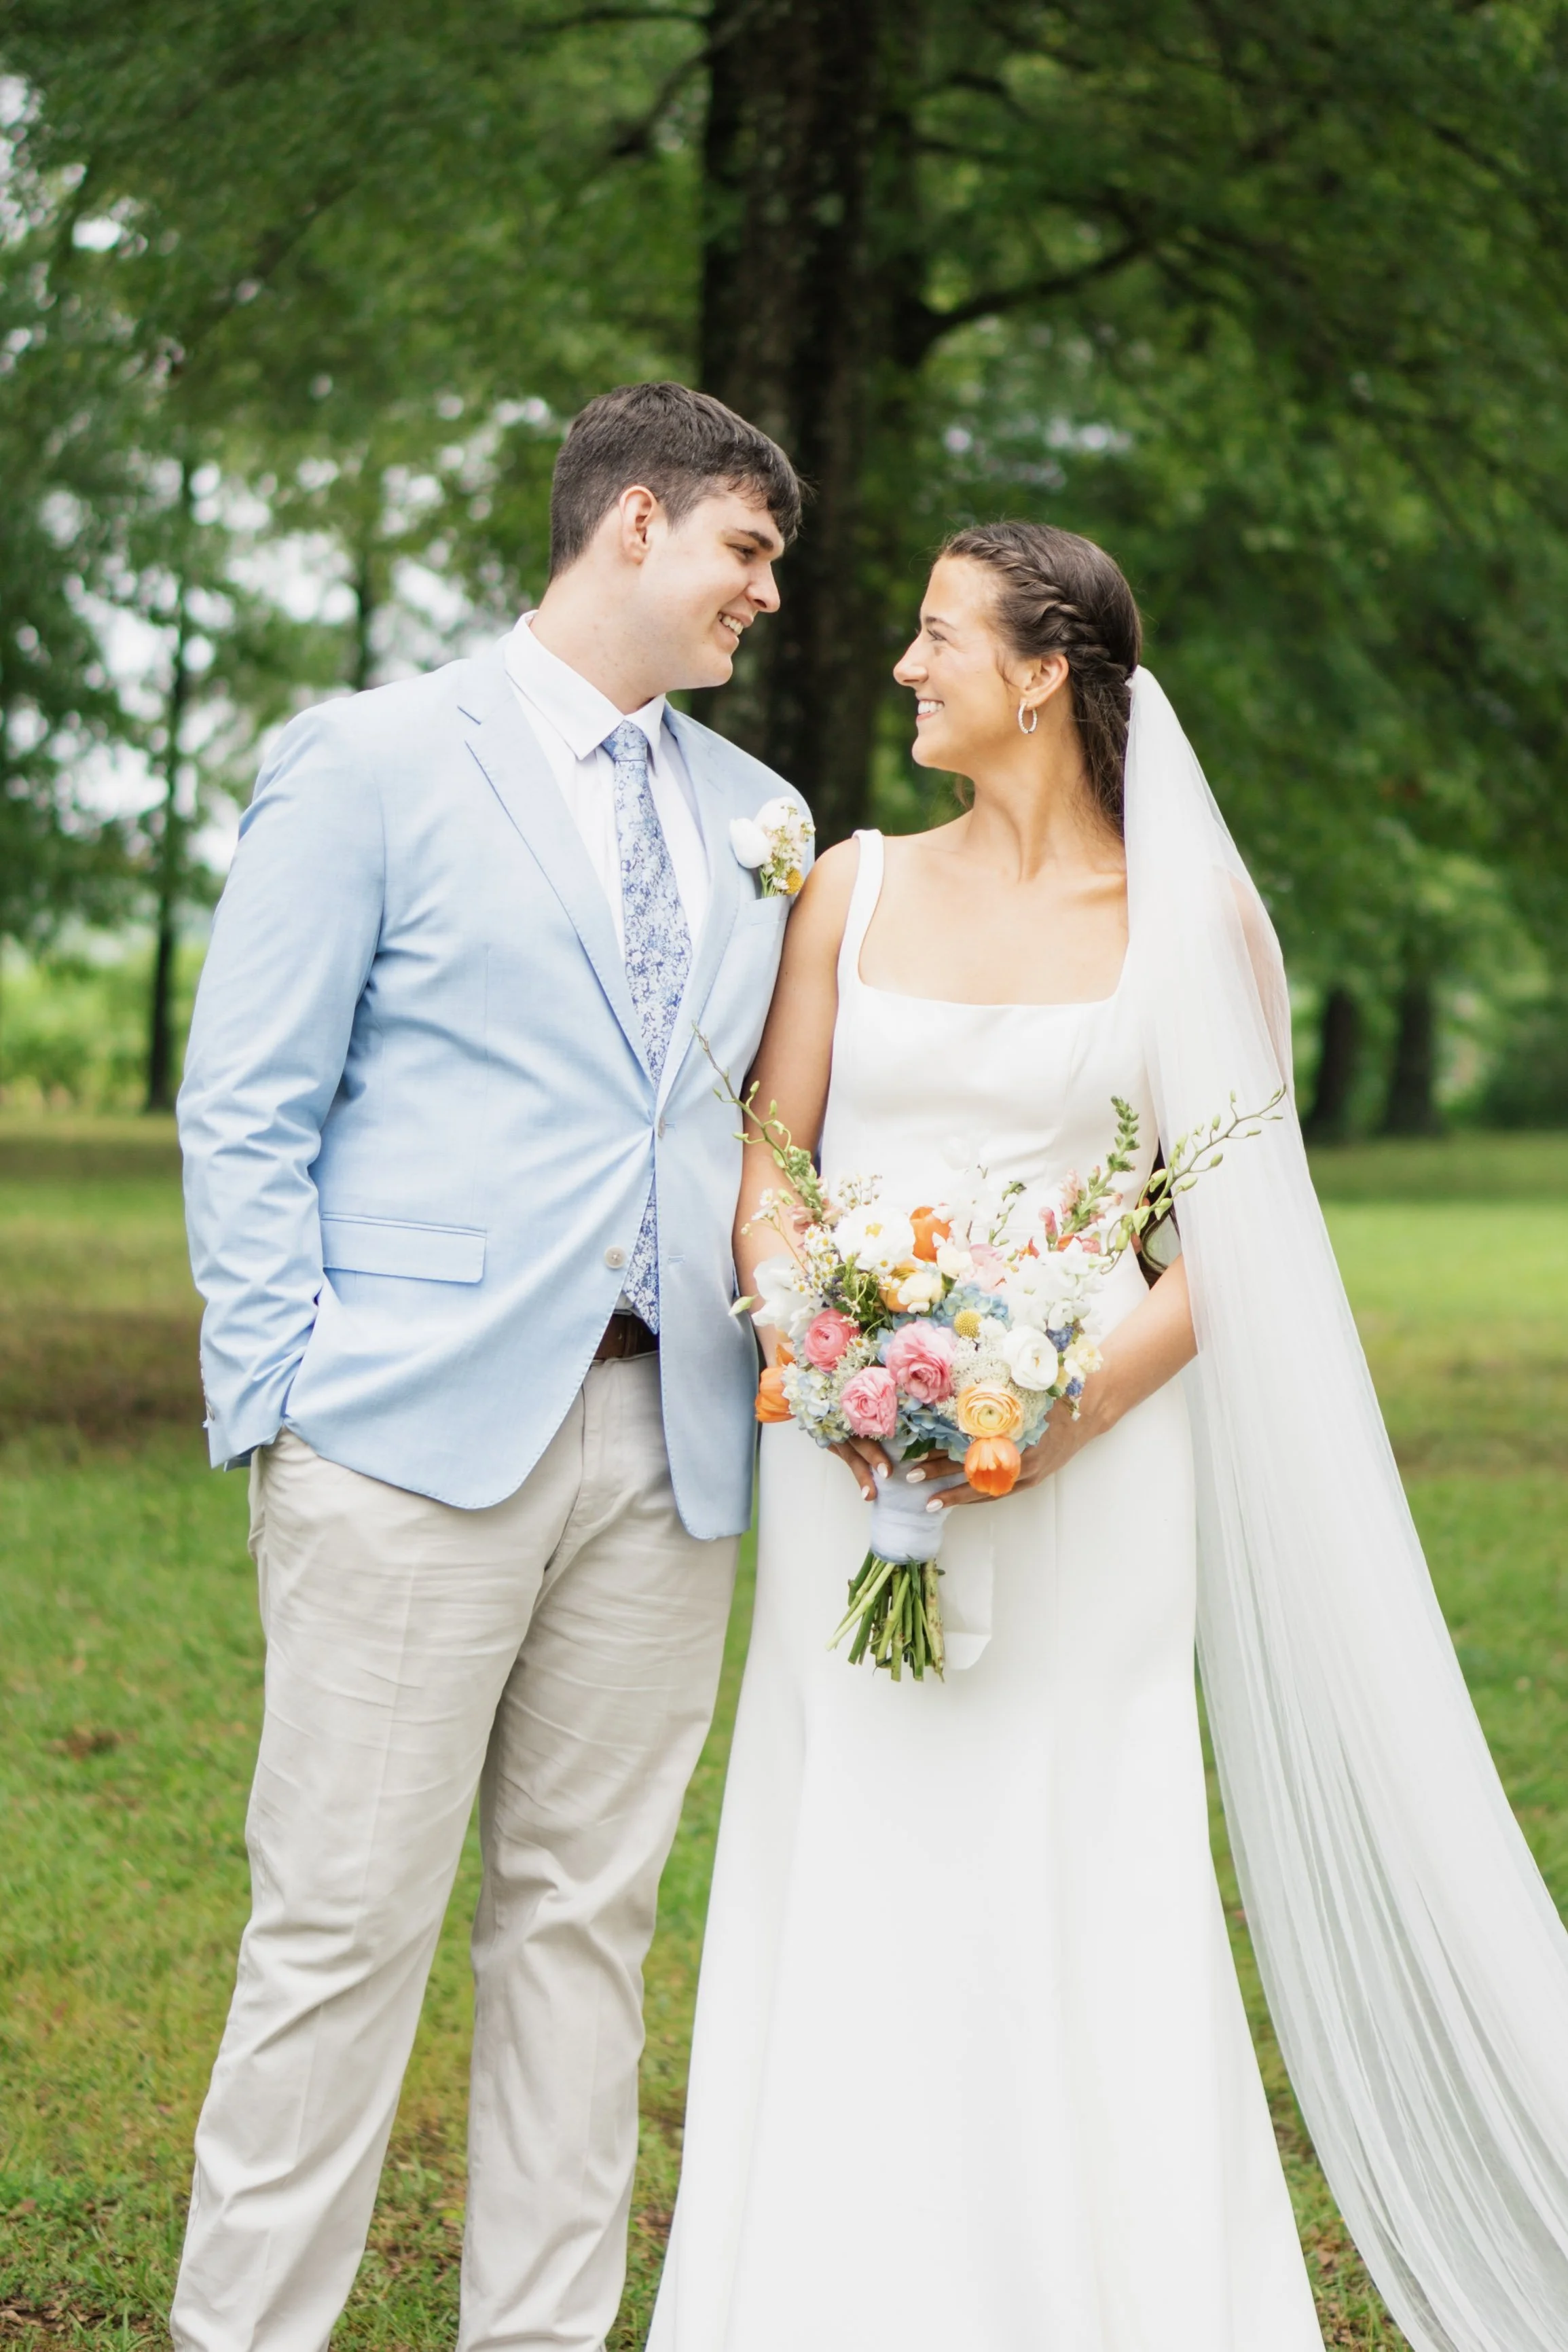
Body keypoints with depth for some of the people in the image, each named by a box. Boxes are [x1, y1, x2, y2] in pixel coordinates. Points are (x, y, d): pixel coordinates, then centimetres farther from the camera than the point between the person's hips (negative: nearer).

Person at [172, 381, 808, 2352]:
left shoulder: (756, 819, 18)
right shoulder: (373, 761, 2)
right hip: (423, 1429, -5)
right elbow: (244, 1109, -1)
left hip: (667, 1444, 5)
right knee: (346, 1925, -3)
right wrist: (293, 1393, -9)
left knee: (587, 1918, 9)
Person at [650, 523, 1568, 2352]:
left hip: (1087, 1458, -2)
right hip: (853, 1456, 3)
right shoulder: (854, 891, 8)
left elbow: (1243, 1232, -2)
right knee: (856, 1878, 3)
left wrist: (1078, 1404, -16)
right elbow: (766, 1160, 8)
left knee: (1079, 1889, -2)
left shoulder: (1189, 922, 1)